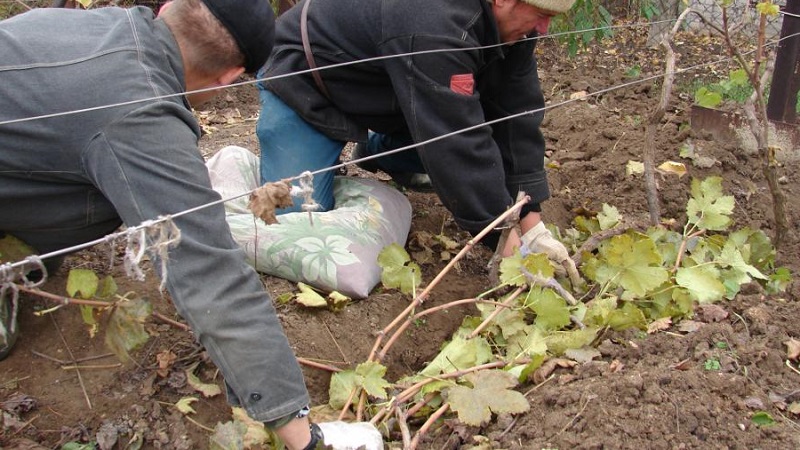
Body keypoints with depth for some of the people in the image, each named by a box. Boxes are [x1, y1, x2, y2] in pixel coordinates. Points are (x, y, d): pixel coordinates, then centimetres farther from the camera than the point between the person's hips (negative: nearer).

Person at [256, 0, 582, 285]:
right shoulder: (436, 29, -41)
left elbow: (517, 117, -13)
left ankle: (378, 149, 15)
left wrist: (531, 222, -18)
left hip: (380, 95, 7)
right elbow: (458, 142, -41)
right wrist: (503, 237, -36)